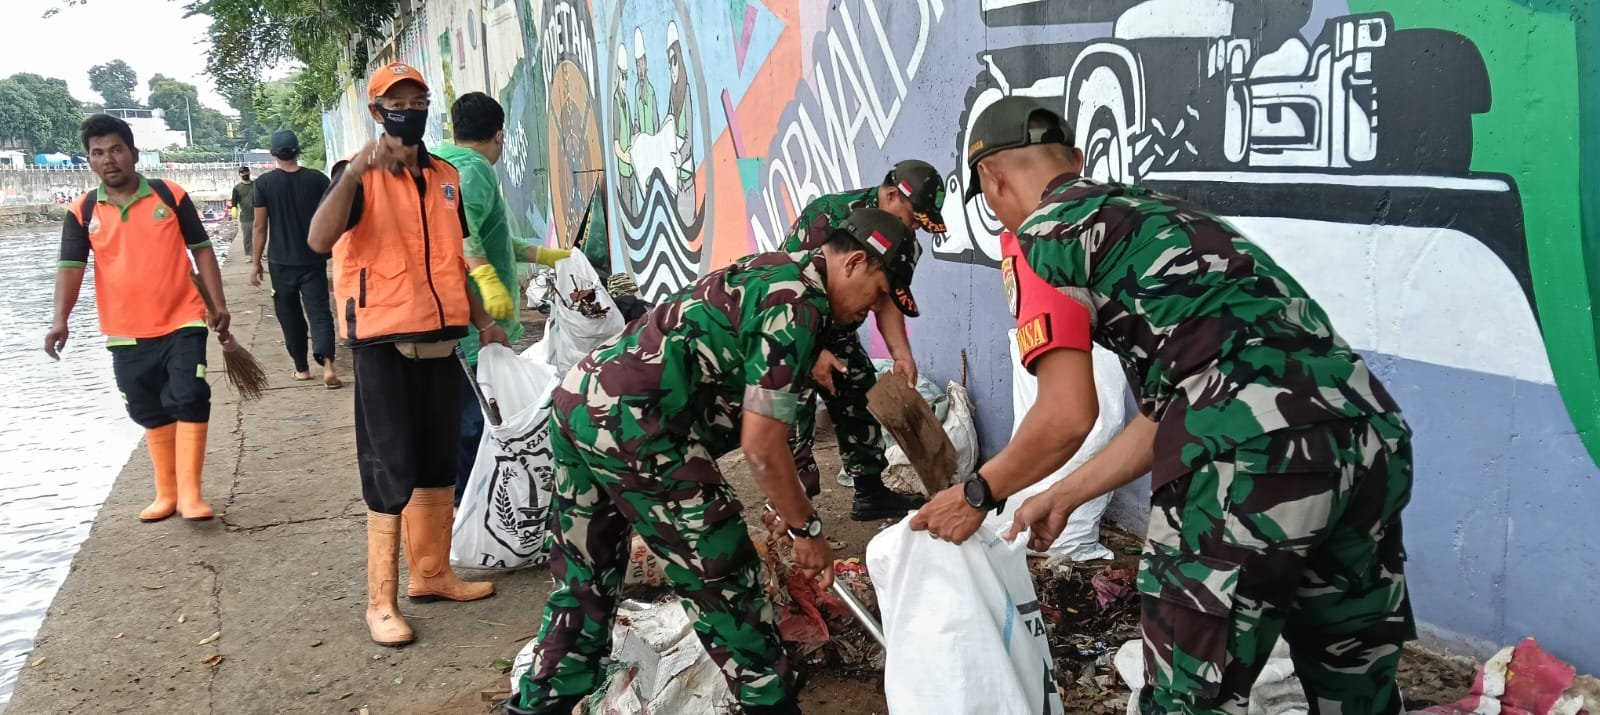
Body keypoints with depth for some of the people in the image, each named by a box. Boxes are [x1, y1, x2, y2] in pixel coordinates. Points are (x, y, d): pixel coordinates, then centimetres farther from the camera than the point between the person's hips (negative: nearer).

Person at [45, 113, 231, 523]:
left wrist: (218, 303, -1)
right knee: (151, 413, 12)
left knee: (190, 400, -11)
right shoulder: (82, 212, 2)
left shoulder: (171, 196, -2)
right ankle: (166, 493, 24)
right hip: (126, 333, 3)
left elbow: (200, 249, 3)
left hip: (182, 321, -2)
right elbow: (71, 266, -4)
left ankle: (190, 493, -6)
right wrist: (60, 320, -18)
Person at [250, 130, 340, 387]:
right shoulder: (317, 179, -2)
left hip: (281, 261, 0)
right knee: (319, 310, -2)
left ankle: (302, 367, 18)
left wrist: (255, 262, 2)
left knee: (290, 316, 12)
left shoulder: (264, 183, -4)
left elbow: (261, 226, -4)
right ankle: (327, 362, -22)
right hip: (313, 260, 0)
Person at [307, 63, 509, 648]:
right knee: (391, 470, -4)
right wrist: (356, 171, -35)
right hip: (383, 341, -6)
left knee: (439, 463, 13)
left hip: (440, 337, 6)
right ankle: (381, 602, 4)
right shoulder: (360, 173, -7)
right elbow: (319, 240, -25)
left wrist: (482, 320, 16)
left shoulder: (446, 177, 12)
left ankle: (432, 573, 28)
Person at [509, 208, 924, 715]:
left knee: (584, 579, 20)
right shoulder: (801, 302, -8)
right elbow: (760, 444, -12)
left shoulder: (772, 271, 20)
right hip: (633, 421, -10)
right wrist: (807, 530, 1)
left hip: (577, 397, 10)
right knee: (721, 578, 5)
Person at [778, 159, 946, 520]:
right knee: (795, 413, -10)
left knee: (861, 401, 10)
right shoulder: (827, 216, -29)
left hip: (836, 330, 8)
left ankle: (870, 493, 20)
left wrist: (901, 352, -17)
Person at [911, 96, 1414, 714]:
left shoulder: (1039, 235, 5)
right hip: (1372, 429, 9)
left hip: (1256, 448, -9)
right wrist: (1064, 496, 36)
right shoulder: (1153, 212, 29)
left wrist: (978, 494, 15)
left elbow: (1067, 417, -2)